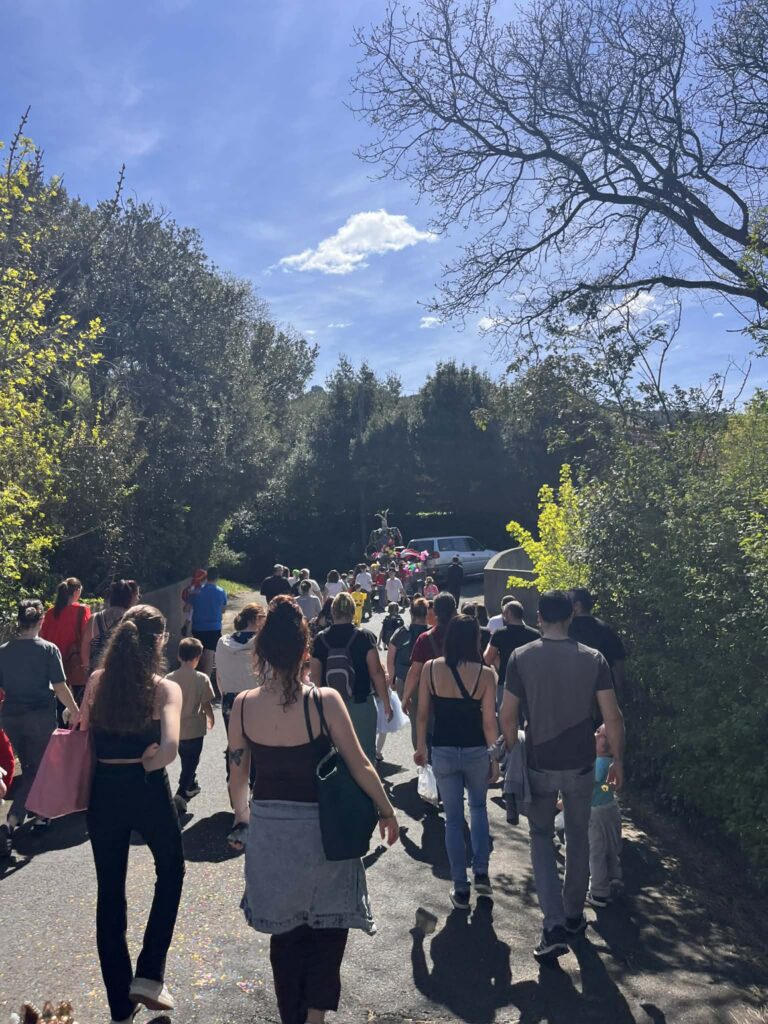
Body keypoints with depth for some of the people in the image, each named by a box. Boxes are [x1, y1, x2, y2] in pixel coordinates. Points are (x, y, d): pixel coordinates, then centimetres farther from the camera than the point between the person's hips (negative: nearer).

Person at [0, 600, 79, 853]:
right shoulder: (48, 649, -9)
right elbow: (60, 688, -11)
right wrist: (77, 713, -2)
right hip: (40, 716, -4)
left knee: (28, 767, 21)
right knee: (36, 770, 4)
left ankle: (38, 816, 30)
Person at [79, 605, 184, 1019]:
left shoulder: (97, 681, -2)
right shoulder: (165, 689, -14)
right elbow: (170, 747, -26)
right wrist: (146, 765, -7)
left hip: (104, 792, 4)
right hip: (148, 792, -3)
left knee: (109, 892, 15)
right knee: (171, 871, 23)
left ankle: (120, 1007, 26)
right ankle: (148, 976, 20)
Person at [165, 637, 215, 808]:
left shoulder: (169, 678, -8)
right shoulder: (202, 679, -16)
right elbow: (206, 704, -12)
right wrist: (210, 718, 9)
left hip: (176, 728, 4)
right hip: (194, 729, -4)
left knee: (186, 759, 25)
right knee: (191, 762, 6)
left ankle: (191, 785, 43)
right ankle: (181, 795, -8)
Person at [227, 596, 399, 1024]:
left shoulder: (244, 705, -8)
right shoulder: (324, 701, -18)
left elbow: (239, 777, 2)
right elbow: (360, 767, -11)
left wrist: (244, 821, 19)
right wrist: (387, 812, 4)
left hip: (268, 831, 3)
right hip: (320, 829, -3)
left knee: (286, 932, 21)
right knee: (328, 926, 19)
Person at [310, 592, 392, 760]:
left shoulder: (320, 639, -3)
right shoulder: (365, 637, -10)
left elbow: (315, 676, -3)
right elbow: (376, 672, -11)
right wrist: (386, 702, -3)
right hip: (361, 704, -2)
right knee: (365, 753, 10)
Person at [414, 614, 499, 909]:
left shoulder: (431, 668, -7)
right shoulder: (485, 673, -12)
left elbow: (422, 714, -1)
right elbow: (489, 721, -9)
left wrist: (420, 747, 12)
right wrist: (494, 757, 2)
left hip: (443, 751, 0)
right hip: (476, 751, 0)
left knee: (453, 819, 12)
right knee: (478, 808, 25)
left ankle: (460, 889, 18)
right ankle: (481, 873, 22)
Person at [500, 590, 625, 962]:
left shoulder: (521, 657, -10)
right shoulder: (593, 659, -7)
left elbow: (508, 714, -8)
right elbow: (612, 715, -8)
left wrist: (512, 753, 7)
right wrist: (618, 760, 3)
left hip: (539, 765, -1)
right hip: (581, 765, 1)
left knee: (542, 839, 13)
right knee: (578, 839, 20)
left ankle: (554, 925, 1)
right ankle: (574, 916, 34)